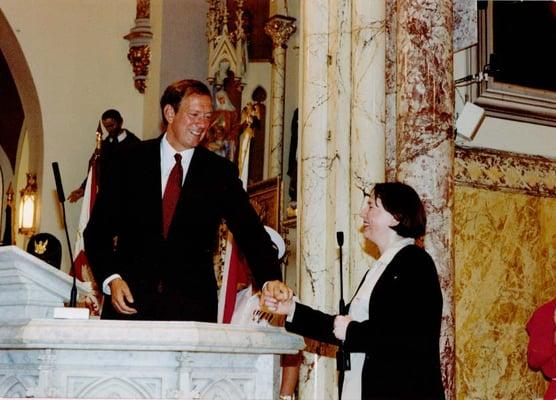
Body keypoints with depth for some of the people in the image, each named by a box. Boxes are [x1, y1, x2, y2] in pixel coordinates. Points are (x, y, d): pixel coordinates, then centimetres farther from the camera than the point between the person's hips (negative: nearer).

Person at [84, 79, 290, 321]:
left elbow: (249, 230, -4)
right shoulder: (131, 160, 5)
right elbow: (98, 228, 5)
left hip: (193, 307, 0)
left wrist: (270, 280, -21)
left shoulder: (221, 172, 5)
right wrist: (111, 278, -11)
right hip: (131, 298, 0)